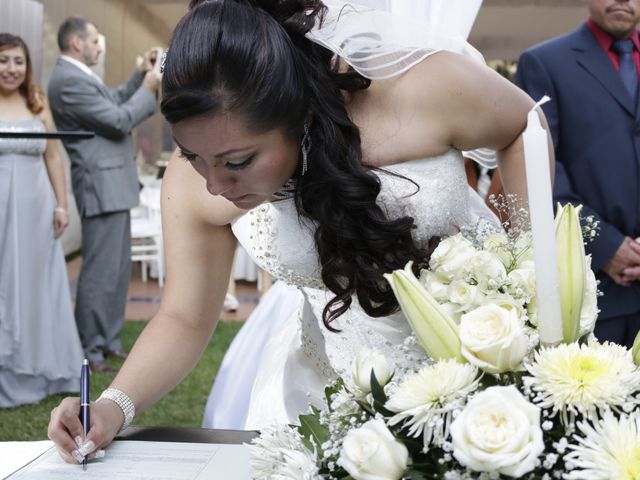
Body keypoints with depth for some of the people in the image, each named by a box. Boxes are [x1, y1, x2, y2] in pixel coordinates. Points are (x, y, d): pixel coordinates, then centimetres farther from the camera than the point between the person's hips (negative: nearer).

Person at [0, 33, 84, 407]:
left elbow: (53, 158, 9)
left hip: (35, 208, 3)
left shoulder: (38, 105, 8)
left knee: (36, 288, 11)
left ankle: (38, 370, 24)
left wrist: (62, 205, 3)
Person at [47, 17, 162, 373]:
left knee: (118, 270, 17)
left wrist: (141, 75, 15)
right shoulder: (70, 80, -19)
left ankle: (108, 340, 25)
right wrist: (148, 88, -6)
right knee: (101, 272, -6)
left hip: (112, 185, 11)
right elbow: (119, 121, -19)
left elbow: (113, 102, 25)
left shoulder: (78, 77, 14)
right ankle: (89, 352, 2)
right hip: (102, 187, -11)